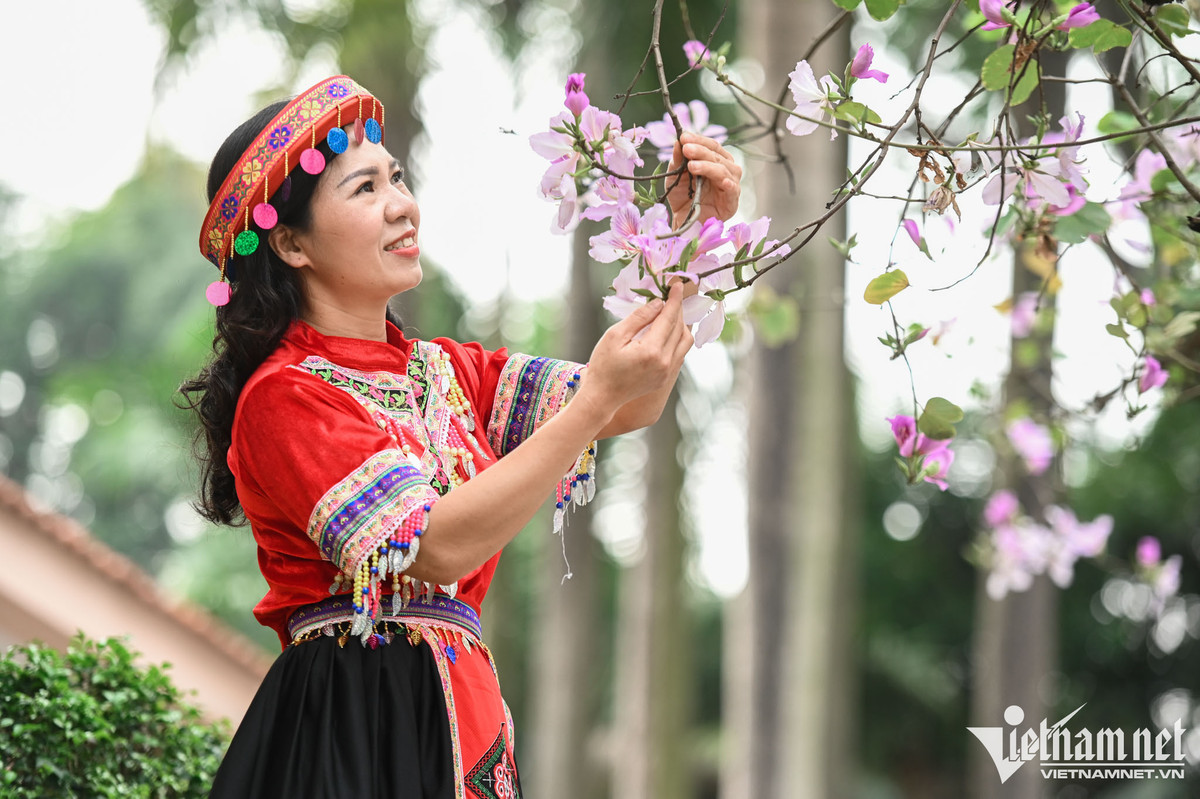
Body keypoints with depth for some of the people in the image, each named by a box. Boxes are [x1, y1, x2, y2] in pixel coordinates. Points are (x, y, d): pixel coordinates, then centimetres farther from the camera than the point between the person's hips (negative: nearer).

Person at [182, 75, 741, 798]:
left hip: (459, 717, 7)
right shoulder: (283, 398, -11)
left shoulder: (441, 371, 13)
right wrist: (599, 396, -26)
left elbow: (631, 406, 5)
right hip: (355, 737, -7)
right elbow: (438, 546, -22)